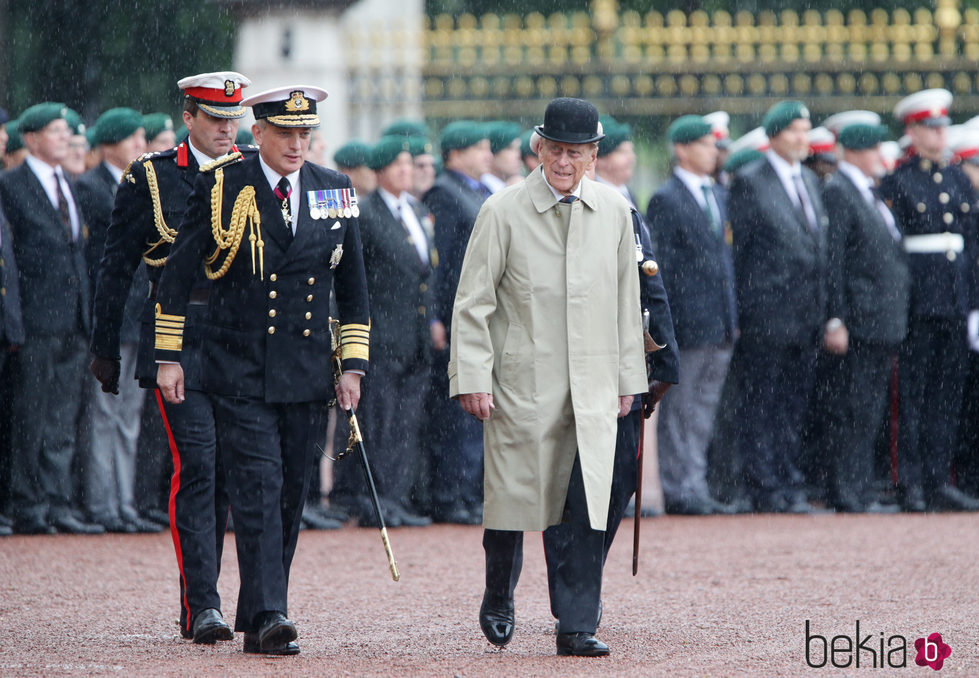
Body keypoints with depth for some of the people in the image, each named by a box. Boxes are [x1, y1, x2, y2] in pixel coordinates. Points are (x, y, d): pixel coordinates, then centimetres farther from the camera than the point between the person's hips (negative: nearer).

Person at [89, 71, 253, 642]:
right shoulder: (151, 178, 1)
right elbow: (117, 269, 5)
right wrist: (106, 349, 4)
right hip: (178, 343, -4)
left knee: (224, 472, 8)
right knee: (196, 465, -13)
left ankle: (200, 599, 18)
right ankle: (203, 607, -16)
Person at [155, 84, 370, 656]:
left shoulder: (336, 192, 7)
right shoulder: (222, 188, -4)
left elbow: (353, 287, 14)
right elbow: (179, 272, 1)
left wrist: (353, 366, 8)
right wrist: (169, 357, 0)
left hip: (308, 371, 4)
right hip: (240, 370, -4)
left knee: (292, 495, 6)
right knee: (258, 487, -14)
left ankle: (259, 617, 16)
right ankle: (268, 616, -18)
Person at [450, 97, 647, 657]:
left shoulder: (614, 211, 6)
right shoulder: (504, 212, -5)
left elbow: (626, 297, 13)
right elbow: (473, 302, -3)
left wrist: (628, 376, 13)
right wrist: (473, 378, -9)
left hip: (592, 387, 2)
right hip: (521, 384, -2)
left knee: (587, 506, -7)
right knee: (513, 497, 5)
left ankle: (578, 626, -4)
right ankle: (499, 601, 30)